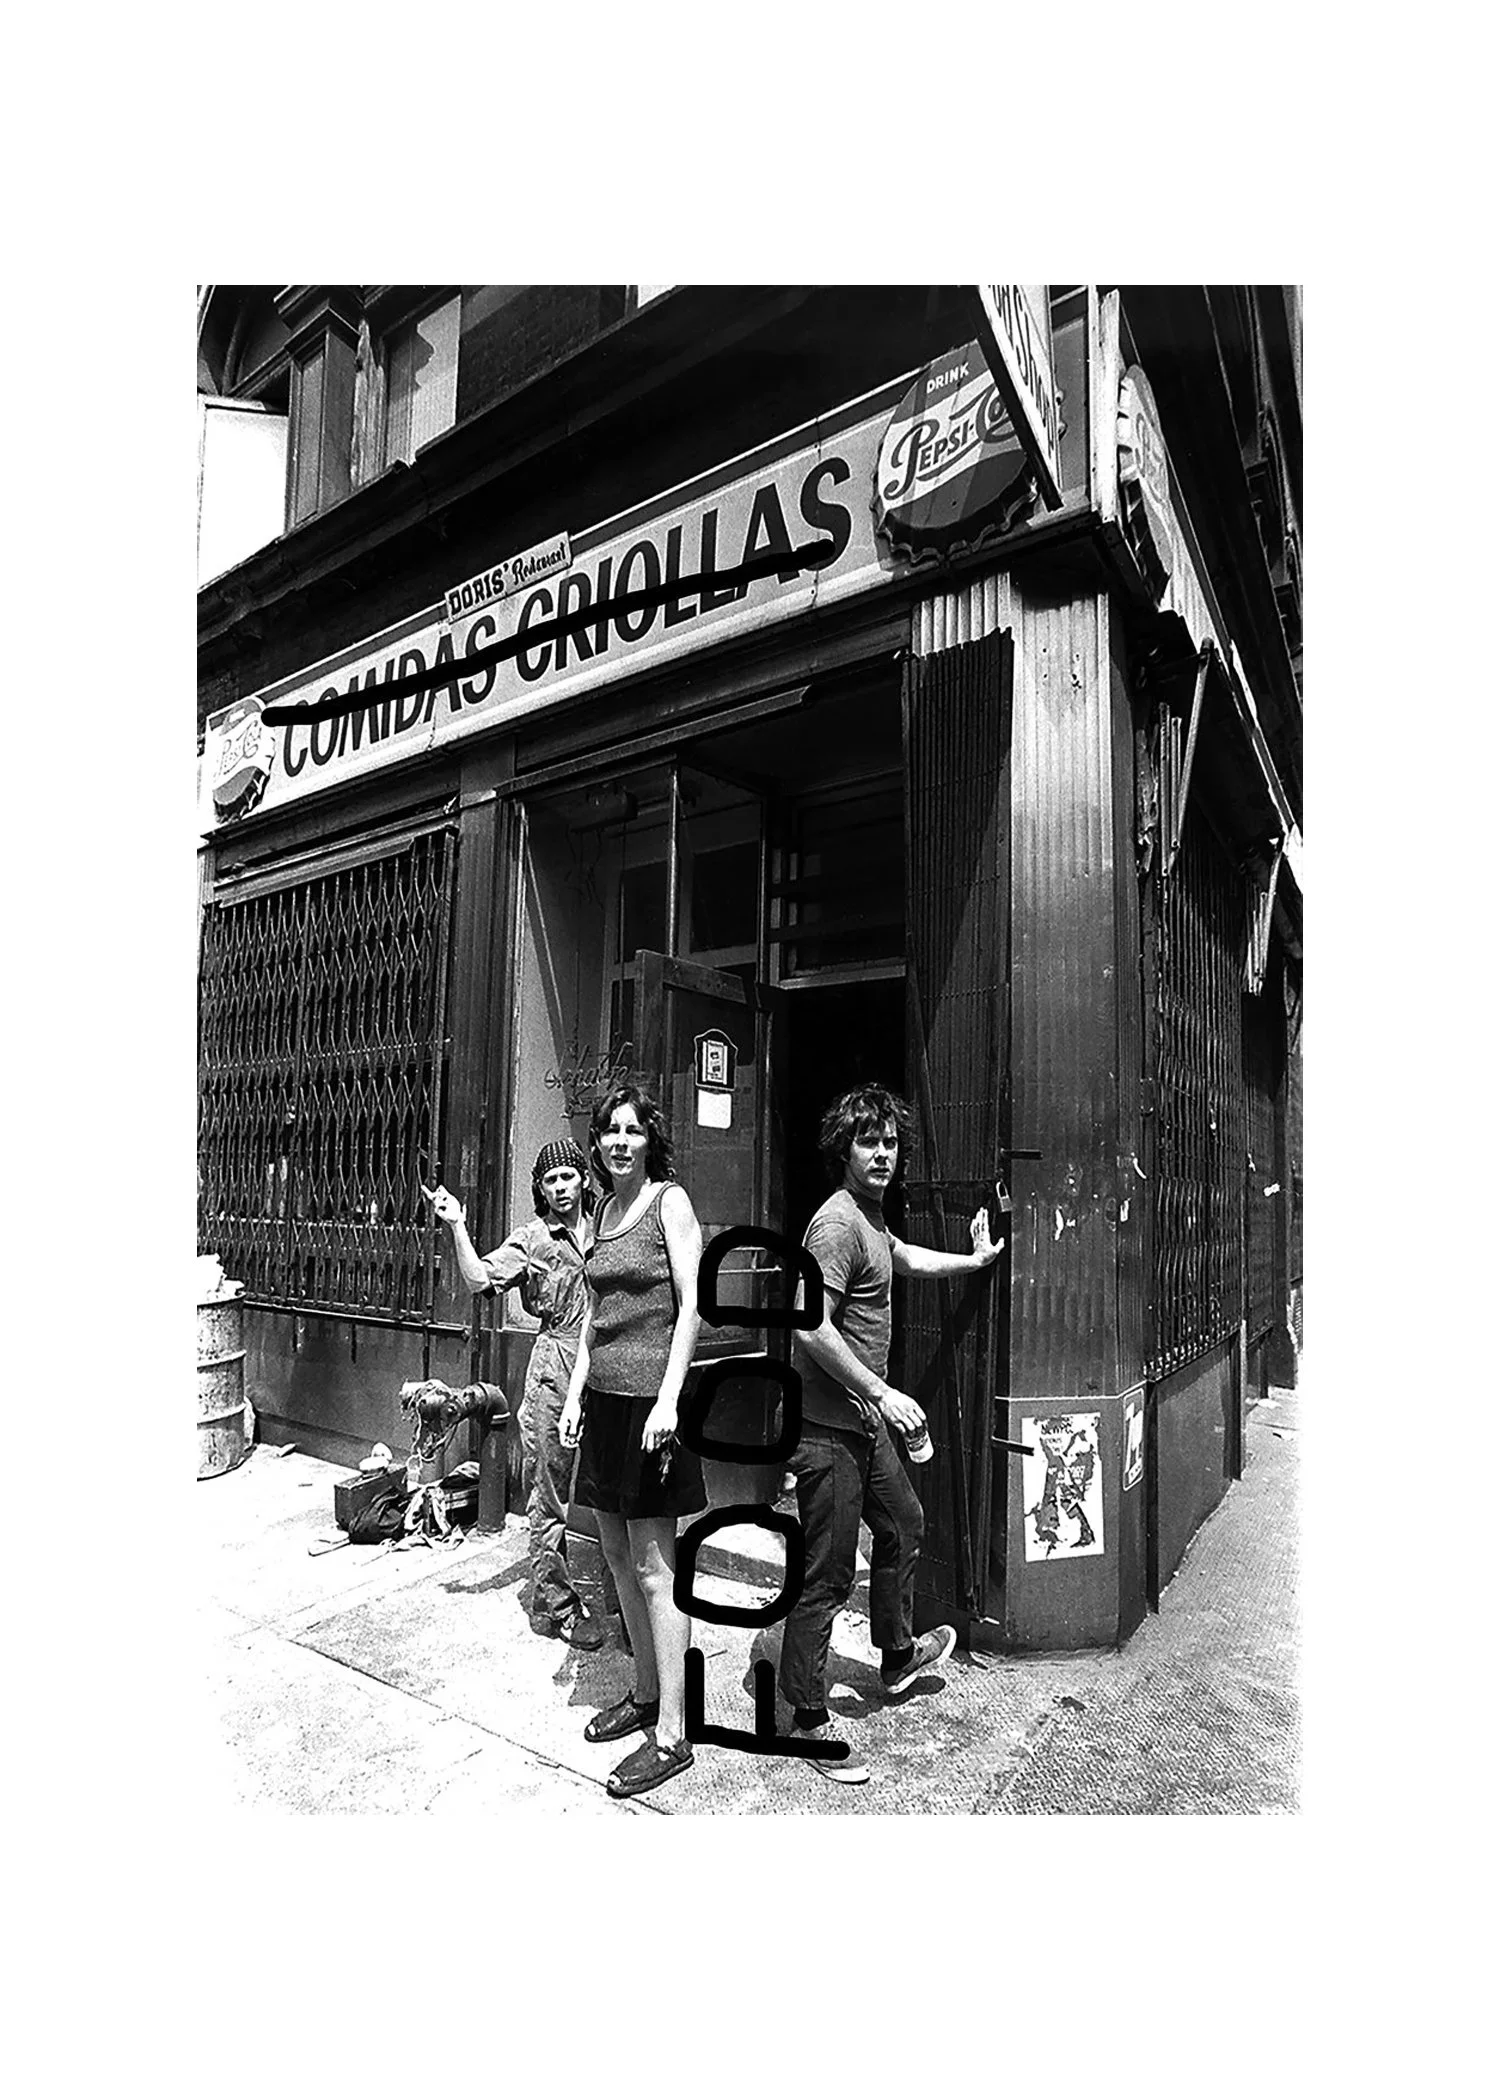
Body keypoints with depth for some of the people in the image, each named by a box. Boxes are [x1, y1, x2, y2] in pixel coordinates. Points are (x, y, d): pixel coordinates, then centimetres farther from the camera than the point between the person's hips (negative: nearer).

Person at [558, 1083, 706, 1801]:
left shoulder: (670, 1201, -9)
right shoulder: (604, 1211, 13)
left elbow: (690, 1306, -14)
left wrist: (668, 1399, -19)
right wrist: (576, 1392, 12)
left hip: (650, 1397, -8)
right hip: (604, 1395, 8)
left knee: (653, 1566, -2)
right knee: (616, 1555, 15)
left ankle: (672, 1734, 9)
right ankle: (644, 1694, 32)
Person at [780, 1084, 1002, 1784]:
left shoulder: (869, 1215, 12)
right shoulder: (837, 1222, -21)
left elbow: (905, 1258, 34)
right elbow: (811, 1328, -27)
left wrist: (975, 1259, 40)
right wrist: (882, 1394, -23)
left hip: (863, 1421, 11)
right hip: (827, 1426, -11)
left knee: (903, 1523, 26)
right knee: (827, 1577, -1)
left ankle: (897, 1656, 47)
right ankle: (808, 1723, 15)